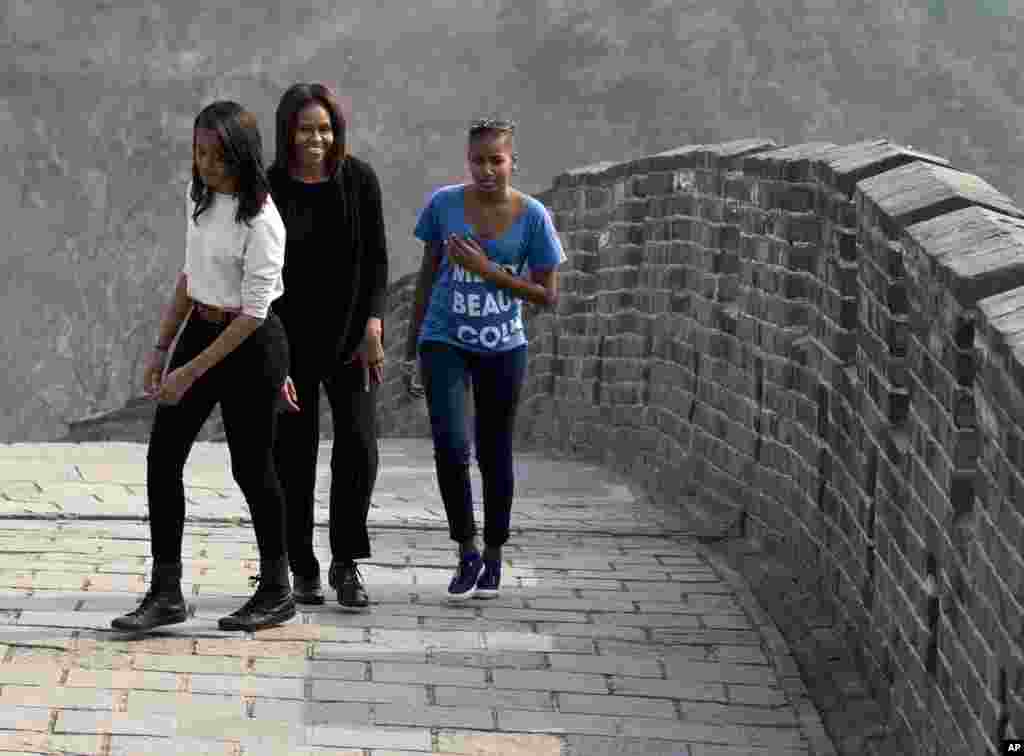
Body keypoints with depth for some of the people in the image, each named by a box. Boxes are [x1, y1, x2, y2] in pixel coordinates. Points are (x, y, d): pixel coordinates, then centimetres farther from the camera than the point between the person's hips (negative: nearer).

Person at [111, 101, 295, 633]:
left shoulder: (260, 221, -21)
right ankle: (166, 593, 5)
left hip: (250, 346, -8)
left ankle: (276, 592, 20)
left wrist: (191, 372, -21)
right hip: (200, 331, 8)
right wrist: (163, 347, 14)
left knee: (251, 465, 3)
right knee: (162, 456, 1)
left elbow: (253, 313, -21)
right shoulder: (199, 198, 3)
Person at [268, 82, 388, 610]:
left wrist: (373, 329, -16)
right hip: (290, 340, -1)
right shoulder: (268, 191, -11)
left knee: (358, 446, -11)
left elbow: (376, 259, -2)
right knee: (294, 454, 2)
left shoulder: (359, 179, -5)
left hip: (350, 336, 1)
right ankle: (303, 570, 17)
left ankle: (346, 564, 2)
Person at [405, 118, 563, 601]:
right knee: (450, 447, -16)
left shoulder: (531, 217, -7)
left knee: (494, 454, 10)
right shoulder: (444, 204, -5)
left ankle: (493, 558, 26)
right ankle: (466, 553, 0)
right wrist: (412, 340, 13)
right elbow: (428, 273, 8)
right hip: (444, 343, 0)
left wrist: (487, 270, -16)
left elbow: (547, 296, -4)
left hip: (502, 347, 0)